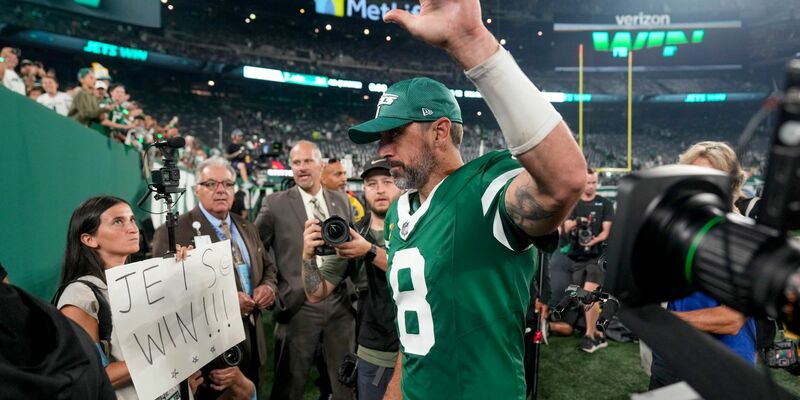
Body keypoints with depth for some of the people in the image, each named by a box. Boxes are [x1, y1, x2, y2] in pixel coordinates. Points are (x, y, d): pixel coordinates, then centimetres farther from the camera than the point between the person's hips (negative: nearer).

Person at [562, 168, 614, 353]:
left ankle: (590, 335, -9)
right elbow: (566, 228, -1)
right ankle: (598, 335, 16)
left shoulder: (605, 204, 3)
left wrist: (593, 241, -23)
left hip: (597, 256, -4)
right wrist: (576, 222, -23)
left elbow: (606, 231, -4)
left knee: (588, 293, -17)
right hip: (577, 256, 4)